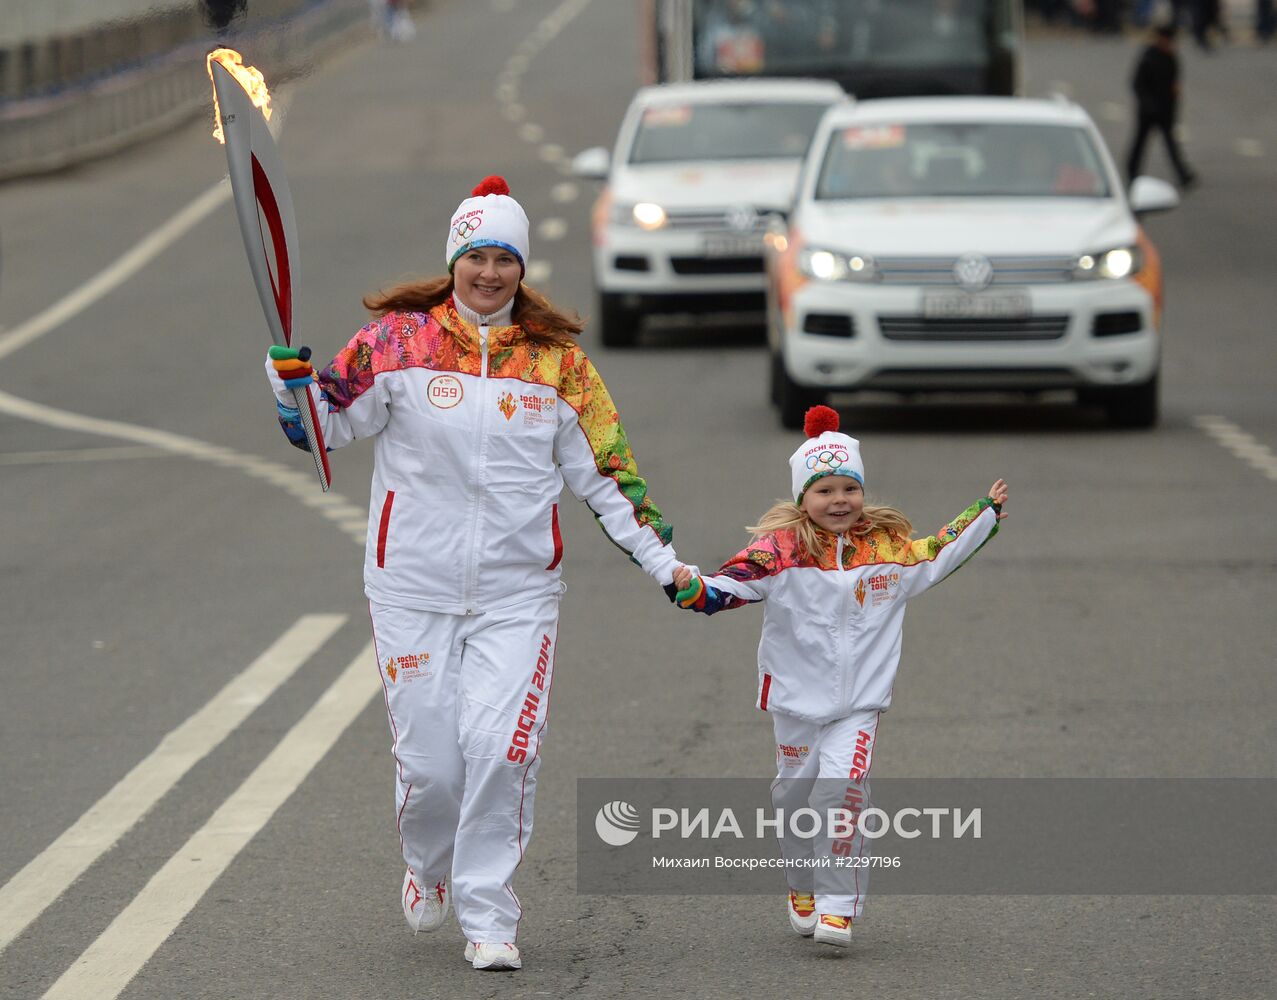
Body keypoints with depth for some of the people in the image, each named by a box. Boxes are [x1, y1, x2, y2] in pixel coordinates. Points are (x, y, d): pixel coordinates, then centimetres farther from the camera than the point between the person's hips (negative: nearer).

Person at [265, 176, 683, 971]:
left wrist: (666, 563, 2)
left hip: (518, 592, 0)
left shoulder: (557, 358, 3)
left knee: (502, 748, -13)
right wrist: (291, 373, -18)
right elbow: (327, 424, 2)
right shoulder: (400, 339, -1)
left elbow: (604, 472, 7)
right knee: (429, 760, 1)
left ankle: (489, 917, 1)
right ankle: (430, 865, 34)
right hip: (415, 586, 0)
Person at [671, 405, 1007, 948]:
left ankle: (838, 904, -12)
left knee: (842, 786, -17)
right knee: (795, 792, 11)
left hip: (859, 700, 0)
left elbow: (938, 555, 20)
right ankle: (802, 886, 37)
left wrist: (984, 515, 23)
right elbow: (734, 582, -18)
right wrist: (693, 588, -36)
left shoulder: (887, 546, 3)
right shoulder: (782, 548, -9)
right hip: (796, 696, 0)